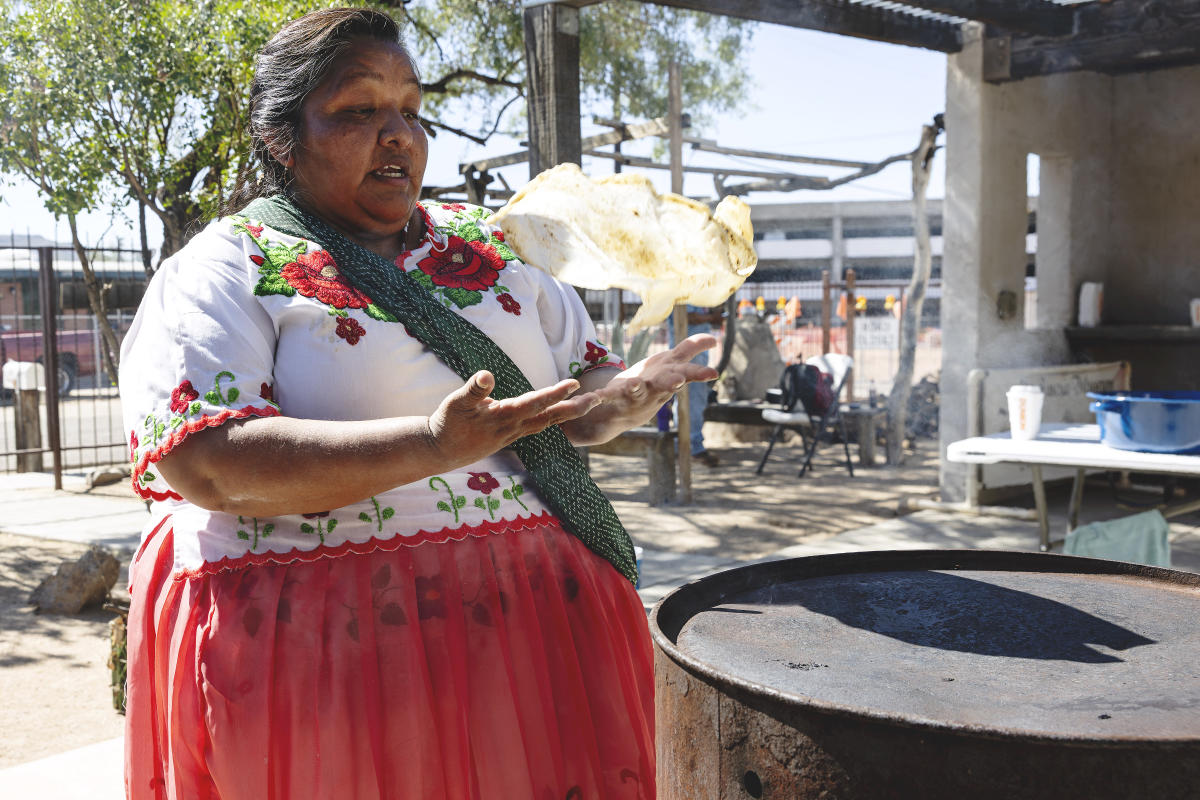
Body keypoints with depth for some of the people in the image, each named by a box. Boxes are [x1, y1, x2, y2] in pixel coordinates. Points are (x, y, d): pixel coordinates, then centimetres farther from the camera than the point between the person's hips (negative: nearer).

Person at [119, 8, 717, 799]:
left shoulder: (488, 244, 13)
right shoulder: (228, 271, -4)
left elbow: (578, 392, 16)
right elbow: (206, 465, -18)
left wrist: (624, 396, -10)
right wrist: (430, 444, -29)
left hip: (535, 614, 5)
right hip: (327, 639, -5)